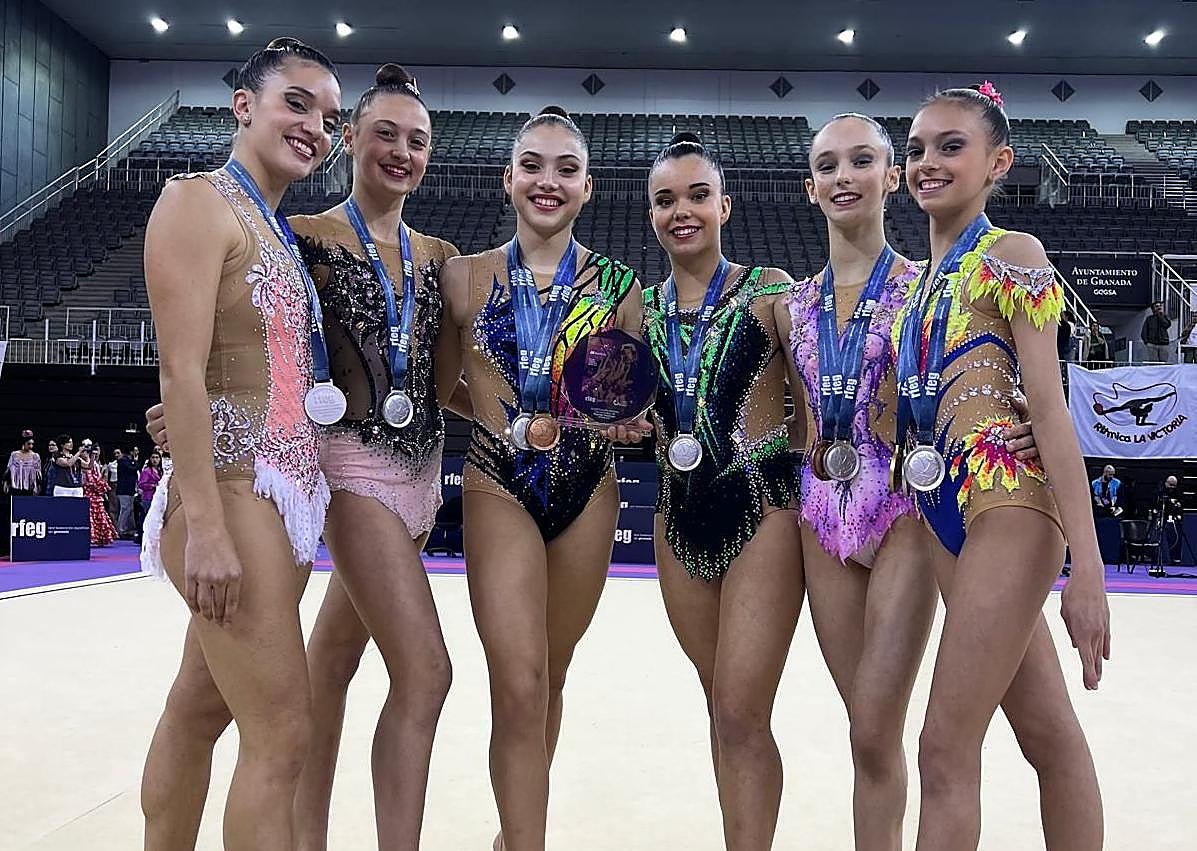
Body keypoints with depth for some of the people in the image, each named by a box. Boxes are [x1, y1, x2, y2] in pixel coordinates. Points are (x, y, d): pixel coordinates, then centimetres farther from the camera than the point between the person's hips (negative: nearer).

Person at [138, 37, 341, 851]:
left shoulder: (281, 230, 18)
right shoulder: (200, 201, -7)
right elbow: (182, 372, -16)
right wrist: (205, 527, -22)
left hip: (289, 497, 8)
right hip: (233, 498, -8)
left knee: (197, 713, 17)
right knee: (282, 735, -5)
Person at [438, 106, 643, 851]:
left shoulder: (618, 284, 2)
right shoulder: (466, 276, 1)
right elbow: (442, 380, 8)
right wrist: (508, 421, -6)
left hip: (589, 490, 2)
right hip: (500, 488, -2)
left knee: (549, 679, 14)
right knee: (520, 686, -11)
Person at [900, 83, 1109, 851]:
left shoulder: (1010, 256, -5)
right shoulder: (920, 276, 16)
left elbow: (1049, 406, -13)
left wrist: (1088, 566, -16)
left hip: (1008, 503, -7)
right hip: (946, 509, 7)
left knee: (945, 751, -6)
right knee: (1050, 735, 16)